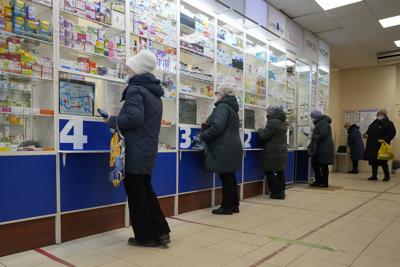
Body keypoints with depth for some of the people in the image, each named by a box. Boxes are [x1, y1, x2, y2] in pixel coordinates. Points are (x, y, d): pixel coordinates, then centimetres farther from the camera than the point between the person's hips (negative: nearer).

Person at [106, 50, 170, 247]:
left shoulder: (135, 89, -12)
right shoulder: (155, 93, 15)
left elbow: (133, 119, -27)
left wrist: (113, 120, -9)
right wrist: (118, 121, 18)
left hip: (135, 152, -8)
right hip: (148, 150, 9)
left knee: (136, 194, 3)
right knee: (146, 191, 17)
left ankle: (145, 236, 14)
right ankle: (161, 232, 19)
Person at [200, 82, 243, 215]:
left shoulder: (222, 106, -11)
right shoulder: (231, 107, 18)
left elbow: (217, 126, -24)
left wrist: (203, 135, -10)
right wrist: (206, 127, 17)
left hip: (224, 149, -10)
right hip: (232, 148, 10)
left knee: (226, 178, -2)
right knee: (230, 177, 14)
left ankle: (227, 207, 6)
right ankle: (234, 205, 21)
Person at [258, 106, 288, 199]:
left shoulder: (272, 122, -16)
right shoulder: (283, 123, 13)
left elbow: (264, 136, -16)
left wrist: (260, 130, 4)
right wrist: (263, 131, 21)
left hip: (273, 152, -9)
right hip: (282, 151, 9)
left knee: (269, 172, -2)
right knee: (280, 171, 14)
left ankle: (277, 193, -1)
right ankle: (281, 191, 20)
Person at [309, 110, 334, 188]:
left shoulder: (323, 123, -14)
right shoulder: (320, 123, 18)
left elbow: (322, 135, -24)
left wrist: (313, 137, -14)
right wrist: (313, 137, 5)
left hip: (324, 148, -11)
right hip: (320, 148, 11)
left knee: (323, 165, -2)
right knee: (314, 163, 12)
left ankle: (325, 182, 7)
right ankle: (318, 181, 20)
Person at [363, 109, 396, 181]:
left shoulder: (388, 123, -2)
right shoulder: (374, 123, 17)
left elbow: (392, 133, -11)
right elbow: (369, 131, 24)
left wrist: (384, 139, -21)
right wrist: (366, 134, 2)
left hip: (381, 146, -6)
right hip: (372, 145, 6)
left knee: (383, 161, -4)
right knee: (373, 161, 8)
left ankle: (387, 176, 12)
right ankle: (374, 176, 17)